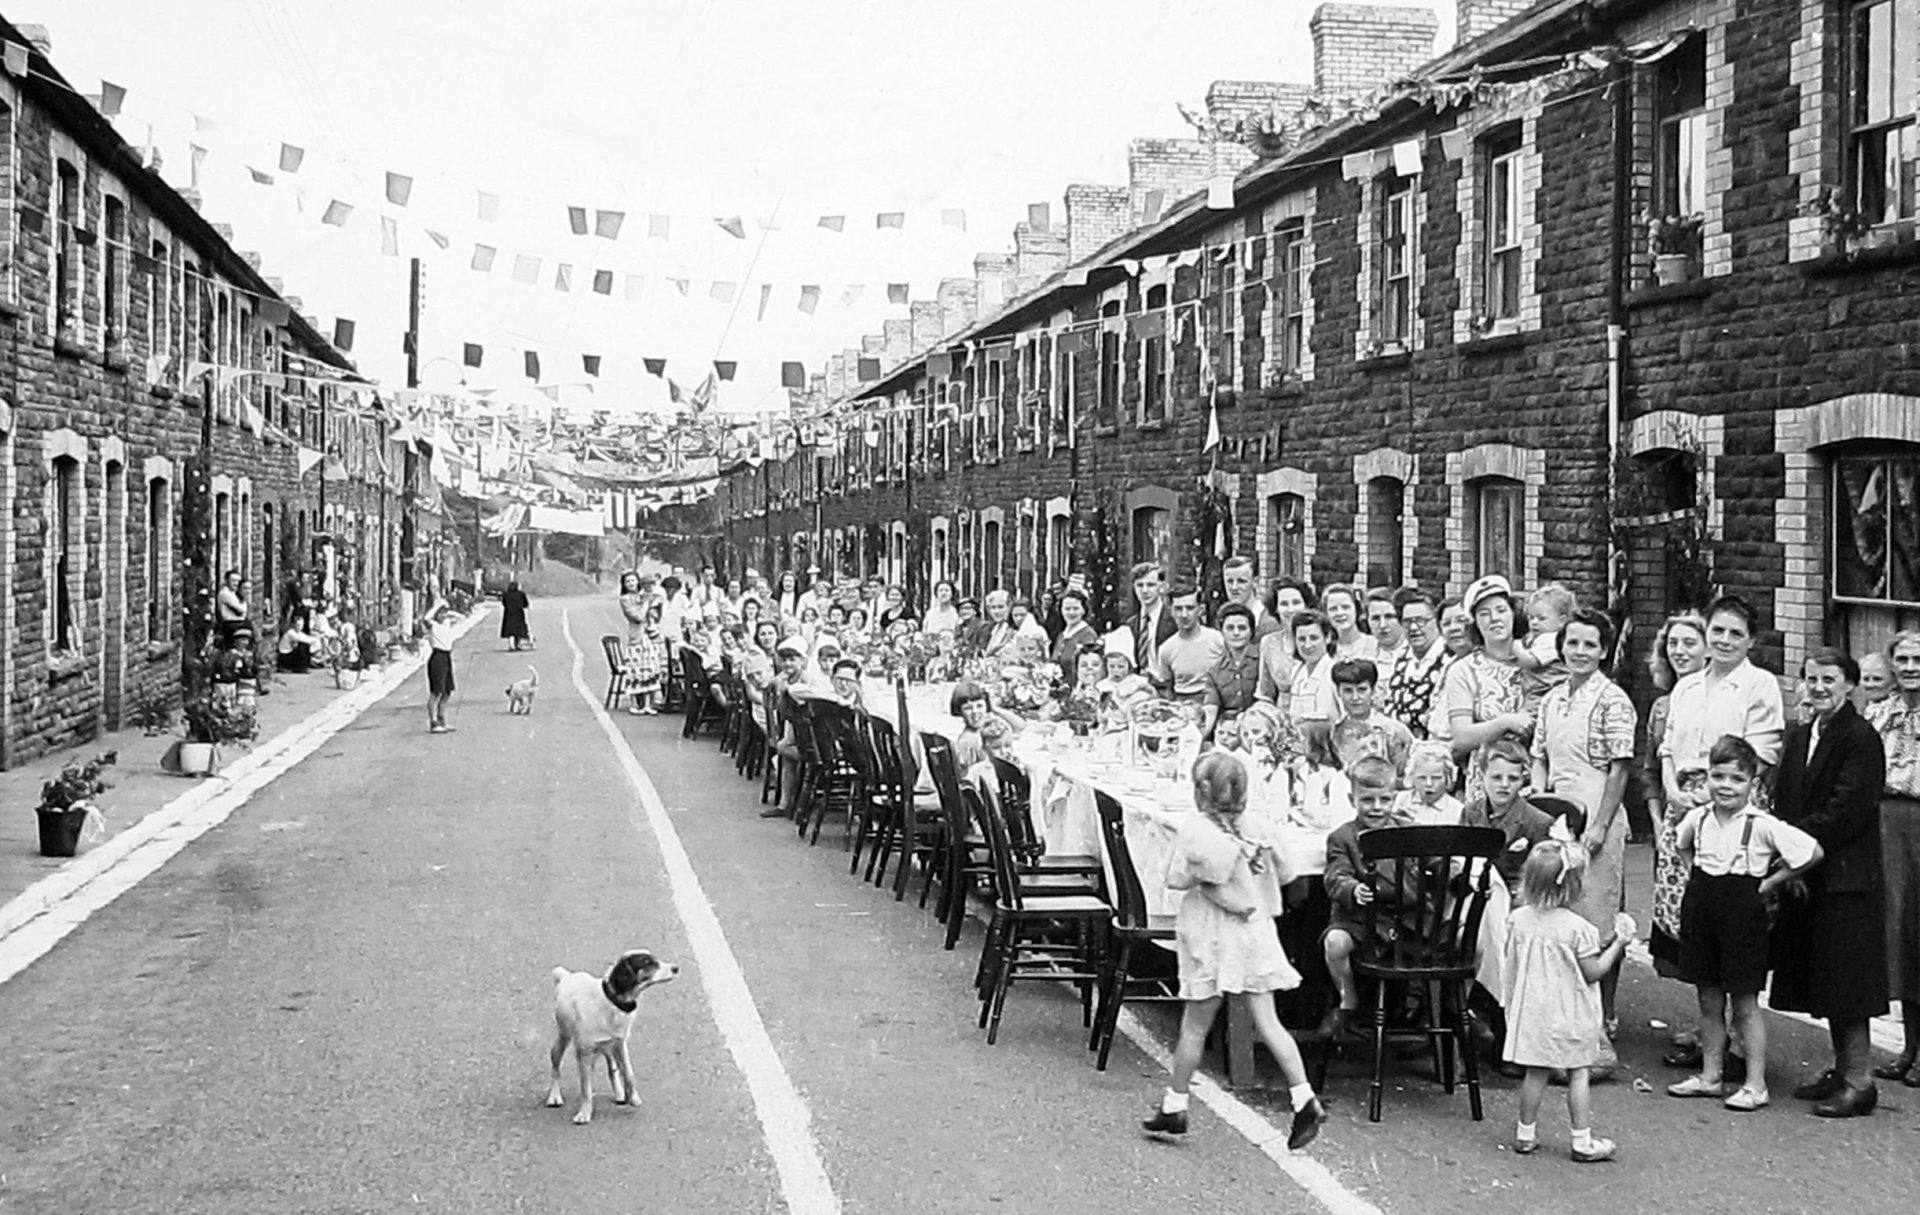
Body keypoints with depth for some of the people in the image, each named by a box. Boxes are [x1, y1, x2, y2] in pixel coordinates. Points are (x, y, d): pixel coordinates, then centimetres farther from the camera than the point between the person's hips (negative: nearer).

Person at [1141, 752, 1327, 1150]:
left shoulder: (1195, 828, -14)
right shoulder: (1258, 827, 0)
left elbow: (1177, 879, -15)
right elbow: (1282, 875, 7)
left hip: (1210, 936, -4)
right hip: (1254, 931, 4)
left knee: (1194, 1027, 6)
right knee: (1266, 1021, 6)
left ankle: (1174, 1106, 17)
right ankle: (1305, 1099, -4)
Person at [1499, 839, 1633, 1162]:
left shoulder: (1518, 920, -3)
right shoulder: (1577, 927, -17)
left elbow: (1512, 966, 5)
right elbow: (1593, 972, -12)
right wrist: (1618, 942, -4)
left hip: (1532, 1012, 4)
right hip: (1570, 1015, -4)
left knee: (1535, 1073, 13)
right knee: (1579, 1075, 6)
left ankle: (1525, 1135, 19)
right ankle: (1583, 1142, 8)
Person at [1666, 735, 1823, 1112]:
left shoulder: (1762, 826, -14)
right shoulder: (1697, 818, 1)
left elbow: (1813, 853, -14)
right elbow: (1683, 846, 25)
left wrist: (1768, 883, -8)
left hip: (1742, 913, -5)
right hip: (1701, 911, 5)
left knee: (1744, 1005, 2)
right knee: (1709, 1001, 12)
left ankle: (1756, 1085, 10)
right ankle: (1710, 1076, 22)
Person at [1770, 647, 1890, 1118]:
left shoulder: (1861, 739, -13)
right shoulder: (1798, 738, 13)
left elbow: (1845, 814, -18)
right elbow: (1783, 804, 13)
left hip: (1846, 880, -8)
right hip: (1808, 878, 8)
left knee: (1847, 987, -4)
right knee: (1825, 986, 14)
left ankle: (1859, 1082, 3)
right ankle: (1841, 1069, 25)